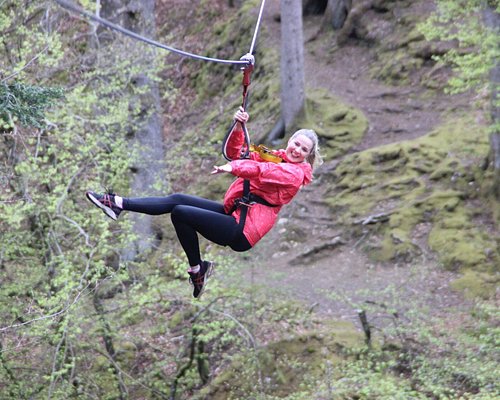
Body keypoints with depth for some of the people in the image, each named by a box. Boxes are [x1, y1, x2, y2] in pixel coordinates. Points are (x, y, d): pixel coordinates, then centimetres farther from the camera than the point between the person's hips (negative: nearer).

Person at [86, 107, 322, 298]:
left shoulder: (295, 173, -8)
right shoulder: (273, 157, 17)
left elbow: (262, 170, -28)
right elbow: (235, 152, 14)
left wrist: (232, 168, -24)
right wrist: (238, 127, -2)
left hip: (242, 232, -8)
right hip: (232, 213, 8)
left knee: (180, 212, -16)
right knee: (177, 199, -2)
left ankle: (196, 268, -5)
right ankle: (118, 204, -4)